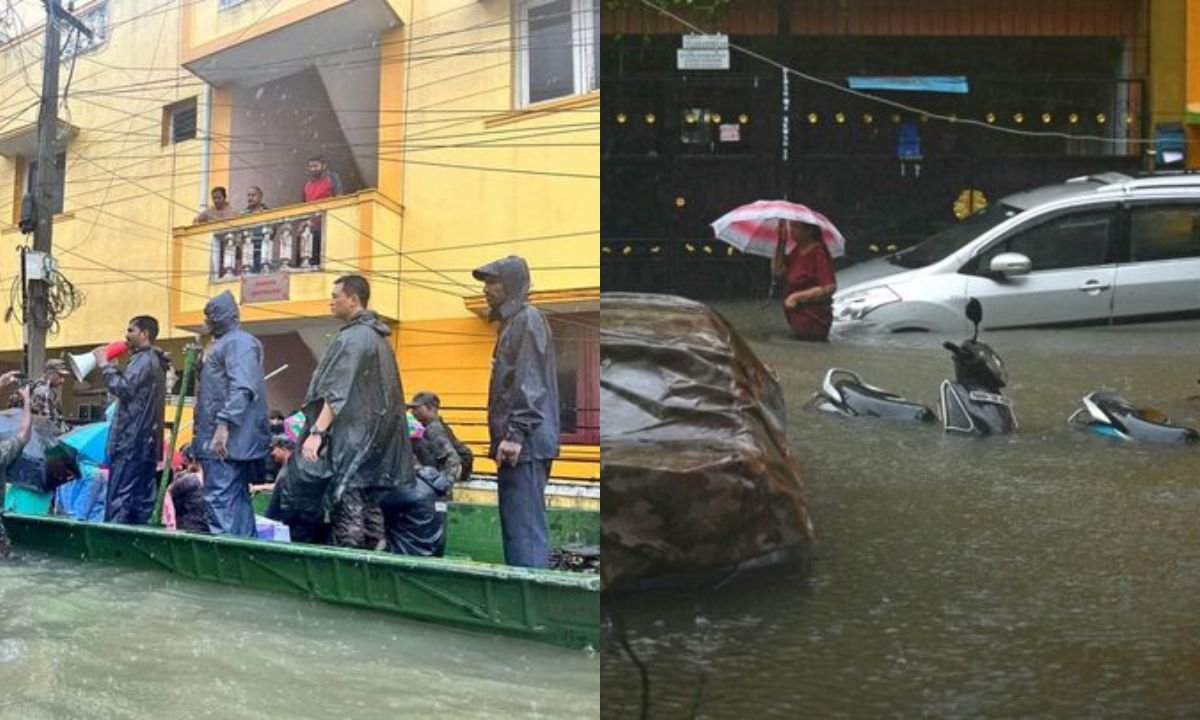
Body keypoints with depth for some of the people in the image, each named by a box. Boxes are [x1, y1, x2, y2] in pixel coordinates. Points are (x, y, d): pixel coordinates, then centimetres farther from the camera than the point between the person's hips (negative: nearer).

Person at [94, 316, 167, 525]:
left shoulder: (143, 359, -9)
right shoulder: (155, 361, 22)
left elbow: (123, 388, -20)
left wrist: (105, 364, -10)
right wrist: (111, 366, 15)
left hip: (132, 439, -10)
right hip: (146, 439, 10)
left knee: (119, 498, -11)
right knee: (142, 497, 7)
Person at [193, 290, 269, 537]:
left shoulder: (238, 342, -9)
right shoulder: (224, 343, 24)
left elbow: (241, 387, -23)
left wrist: (224, 424, -29)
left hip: (226, 439, -11)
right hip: (225, 438, 11)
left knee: (220, 498, -13)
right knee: (237, 497, 10)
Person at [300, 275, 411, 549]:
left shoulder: (352, 337, -12)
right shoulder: (378, 337, 17)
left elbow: (337, 393, -19)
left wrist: (316, 432, -22)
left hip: (351, 435, -9)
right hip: (376, 436, 9)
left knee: (347, 506, -7)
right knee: (370, 505, 9)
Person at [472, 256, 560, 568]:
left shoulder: (528, 319, -7)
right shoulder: (511, 322, 21)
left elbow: (531, 385, -16)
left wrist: (515, 434, -21)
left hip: (525, 443, -10)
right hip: (518, 442, 10)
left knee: (525, 528, -10)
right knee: (515, 527, 11)